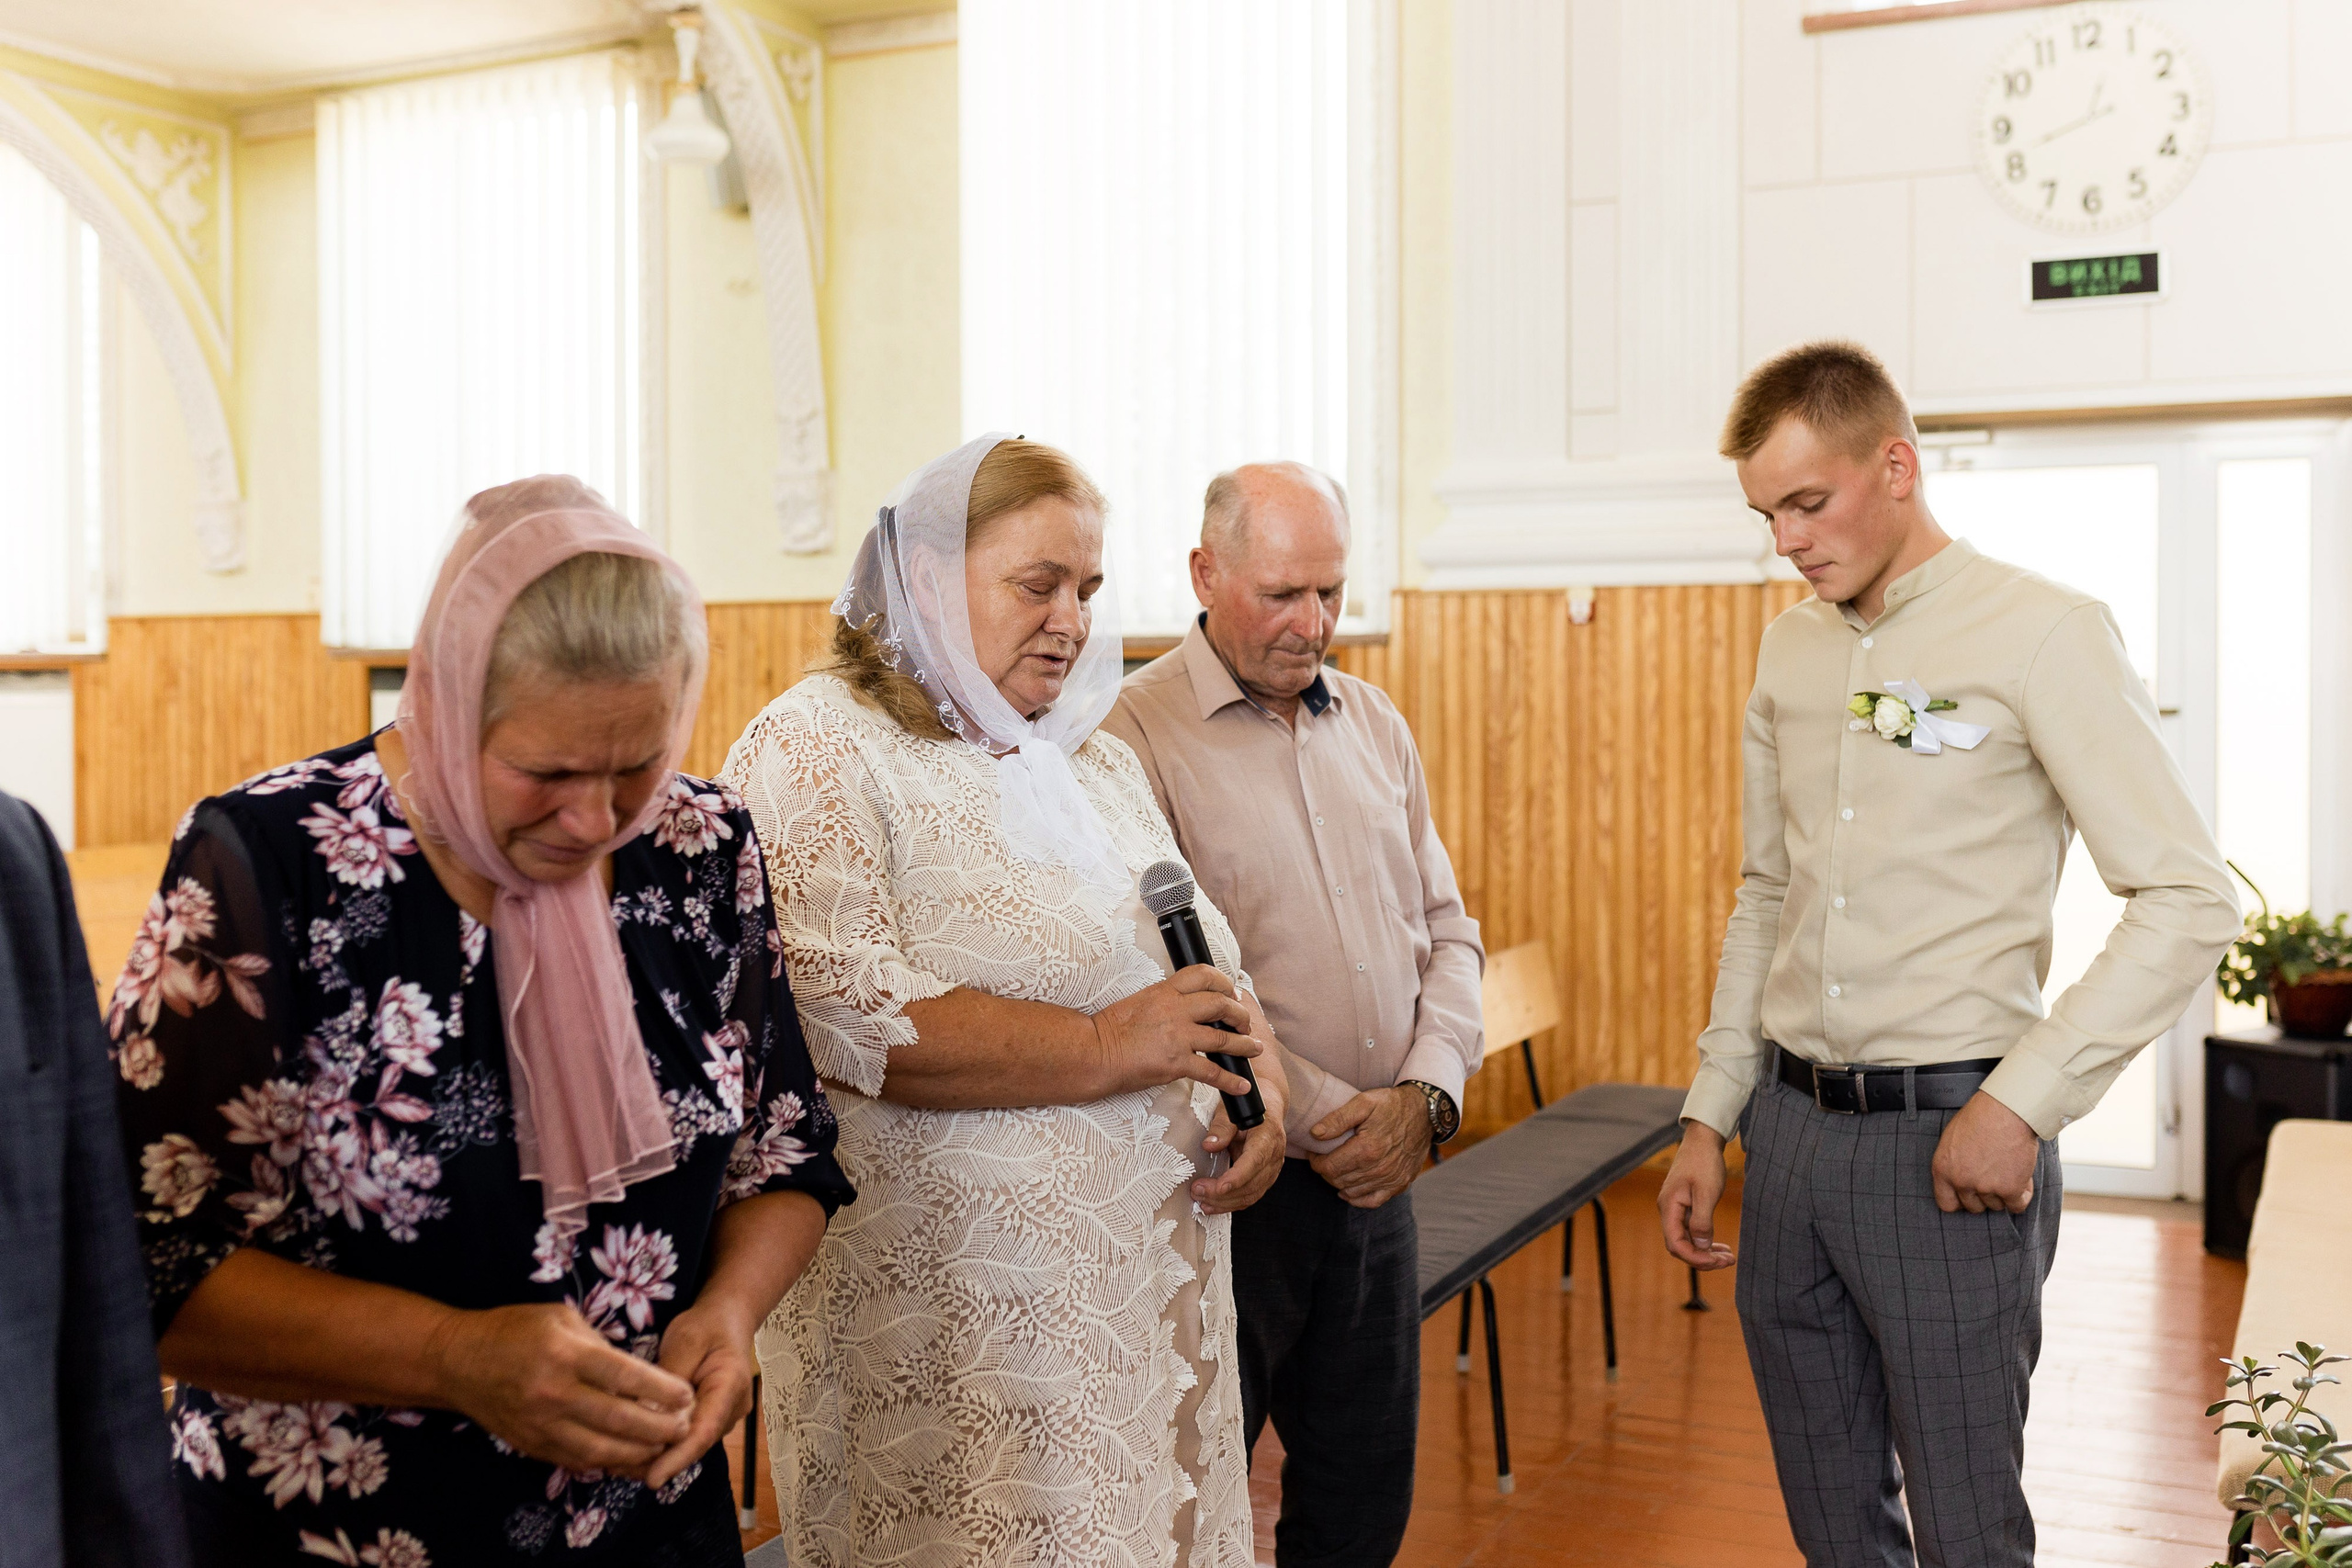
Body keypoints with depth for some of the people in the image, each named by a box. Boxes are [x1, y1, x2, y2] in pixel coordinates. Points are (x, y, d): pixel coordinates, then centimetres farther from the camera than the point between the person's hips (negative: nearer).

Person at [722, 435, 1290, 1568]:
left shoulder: (1096, 763, 16)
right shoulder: (819, 751, -9)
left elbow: (1213, 971, 21)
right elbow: (833, 1007, -23)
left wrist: (1258, 1088, -1)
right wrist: (1102, 1047, -20)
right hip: (957, 1325, -7)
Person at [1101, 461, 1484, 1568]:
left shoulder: (1374, 724, 10)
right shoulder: (1135, 732, -10)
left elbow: (1445, 928, 12)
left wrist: (1426, 1090, -4)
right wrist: (1312, 1116, -16)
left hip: (1380, 1171, 6)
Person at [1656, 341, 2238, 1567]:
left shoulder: (2042, 635, -9)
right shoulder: (1789, 652, 10)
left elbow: (2188, 898, -12)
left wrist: (2024, 1100, -17)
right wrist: (1710, 1117, 13)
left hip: (1947, 1140, -6)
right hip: (1789, 1128, 6)